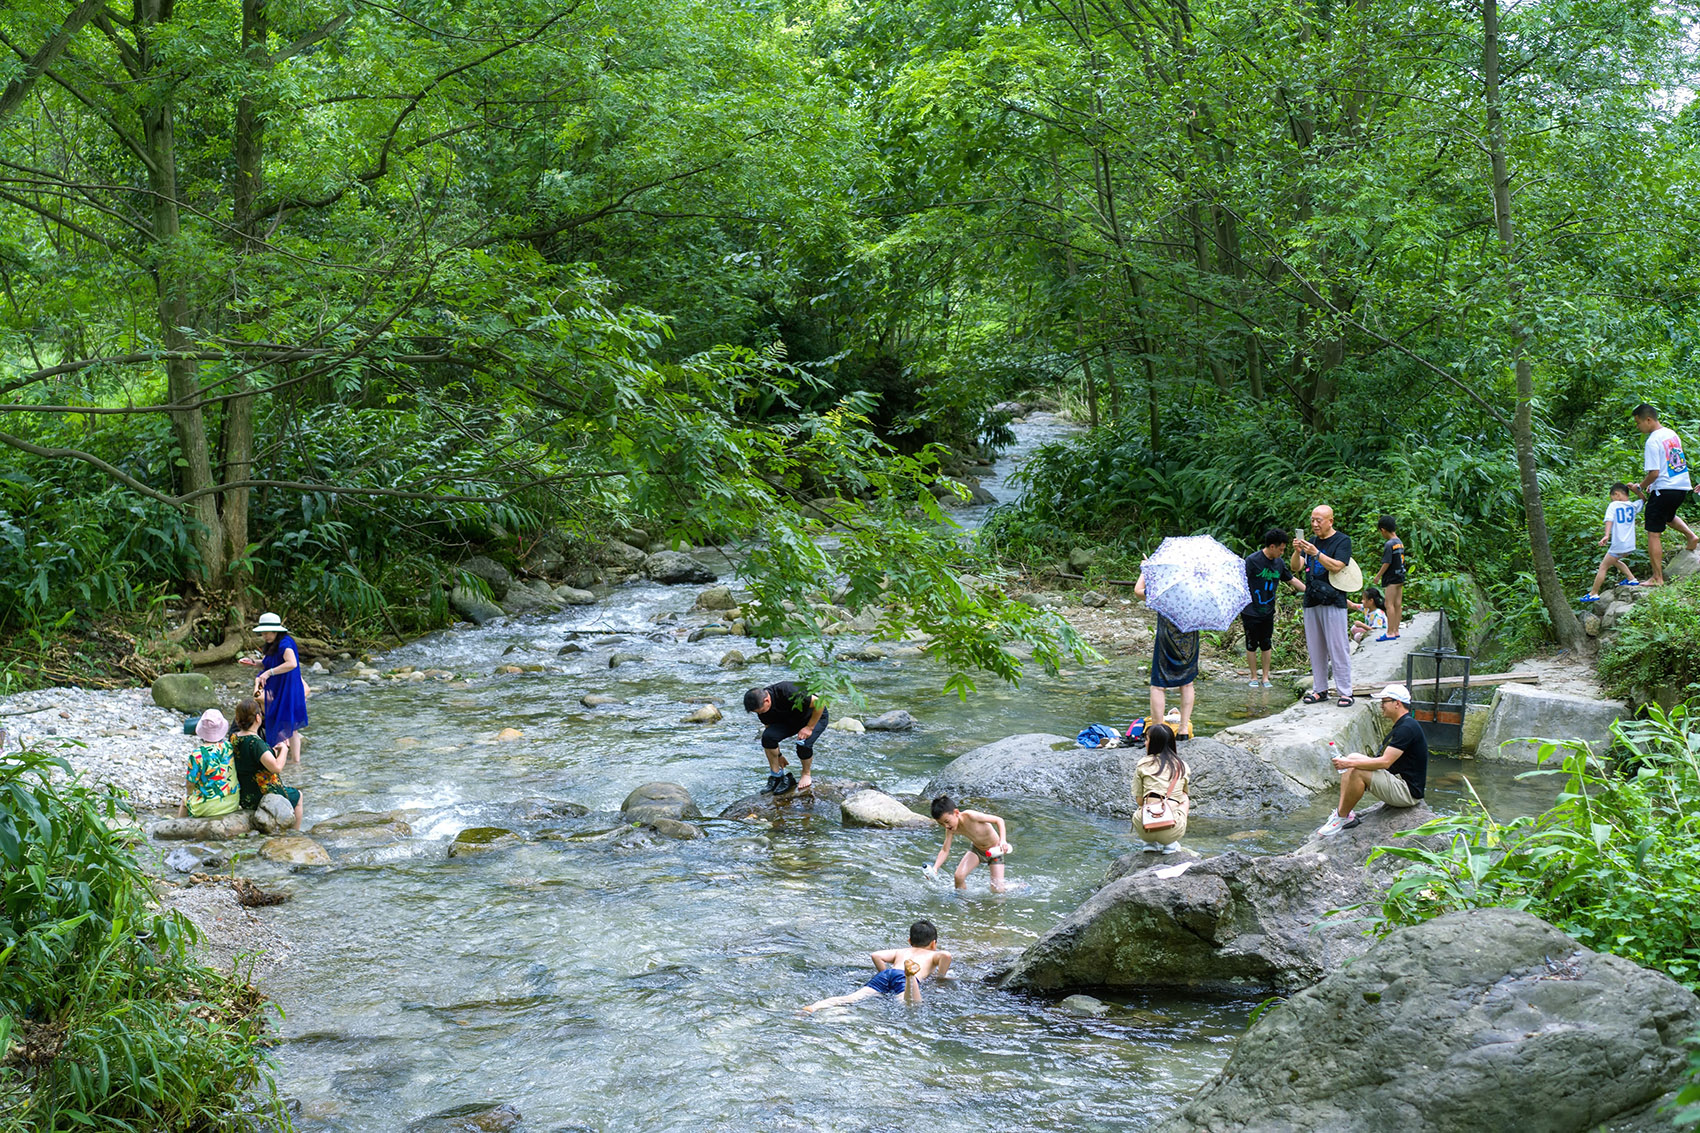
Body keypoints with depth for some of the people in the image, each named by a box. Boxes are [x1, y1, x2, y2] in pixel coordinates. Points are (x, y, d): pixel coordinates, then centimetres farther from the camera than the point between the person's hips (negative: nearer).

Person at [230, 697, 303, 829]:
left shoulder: (234, 739, -2)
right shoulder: (255, 742, -28)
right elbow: (276, 767, -33)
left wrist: (273, 751, 12)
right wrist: (283, 750, -15)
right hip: (264, 797, -8)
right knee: (297, 795, 21)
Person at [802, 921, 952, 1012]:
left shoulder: (899, 952, 38)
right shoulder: (933, 954, 30)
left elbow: (875, 955, 21)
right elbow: (946, 955, 6)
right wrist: (940, 978, 18)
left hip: (886, 974, 4)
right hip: (902, 978, -4)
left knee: (855, 996, -19)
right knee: (911, 1004, -37)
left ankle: (817, 1006, -43)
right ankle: (910, 976, -69)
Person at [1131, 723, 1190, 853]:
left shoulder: (1143, 764, 5)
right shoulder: (1183, 766, 11)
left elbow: (1139, 800, 7)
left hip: (1145, 829, 0)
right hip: (1172, 831, 0)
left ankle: (1150, 843, 15)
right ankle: (1170, 843, 20)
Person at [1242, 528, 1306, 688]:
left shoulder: (1279, 563, 5)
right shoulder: (1252, 560, -13)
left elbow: (1292, 580, 17)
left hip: (1268, 613, 5)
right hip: (1251, 612, -5)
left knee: (1267, 645, 9)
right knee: (1251, 645, 5)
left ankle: (1265, 677, 19)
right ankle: (1254, 677, 17)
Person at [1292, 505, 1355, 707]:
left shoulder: (1343, 541, -1)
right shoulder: (1311, 542, 16)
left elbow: (1337, 566, -16)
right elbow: (1296, 568, 7)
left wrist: (1315, 553, -25)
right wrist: (1297, 552, -12)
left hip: (1332, 601, -6)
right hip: (1311, 602, 6)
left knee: (1338, 648, -6)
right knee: (1315, 649, 8)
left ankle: (1345, 692, -3)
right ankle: (1320, 689, 15)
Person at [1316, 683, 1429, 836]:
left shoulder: (1407, 728, -19)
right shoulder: (1402, 725, 15)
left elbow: (1385, 762, -25)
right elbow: (1385, 761, 16)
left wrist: (1350, 764, -23)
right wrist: (1349, 762, 6)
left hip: (1408, 792, -11)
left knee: (1358, 772, -26)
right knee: (1353, 757, 8)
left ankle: (1342, 818, -10)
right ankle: (1343, 813, -1)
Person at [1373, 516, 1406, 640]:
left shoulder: (1389, 544, -17)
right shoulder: (1400, 542, 9)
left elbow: (1387, 563, -18)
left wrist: (1378, 575, -7)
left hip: (1391, 578, -9)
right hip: (1400, 577, 9)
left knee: (1389, 604, -6)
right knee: (1398, 604, 11)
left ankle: (1390, 632, -7)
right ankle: (1396, 630, 16)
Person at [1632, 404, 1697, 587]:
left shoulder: (1652, 442, -17)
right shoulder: (1672, 434, 10)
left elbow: (1654, 473, -21)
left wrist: (1640, 487, -4)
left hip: (1664, 491, -9)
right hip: (1683, 486, 9)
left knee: (1653, 534, -2)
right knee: (1668, 515, 37)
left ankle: (1657, 577, -1)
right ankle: (1690, 535, 14)